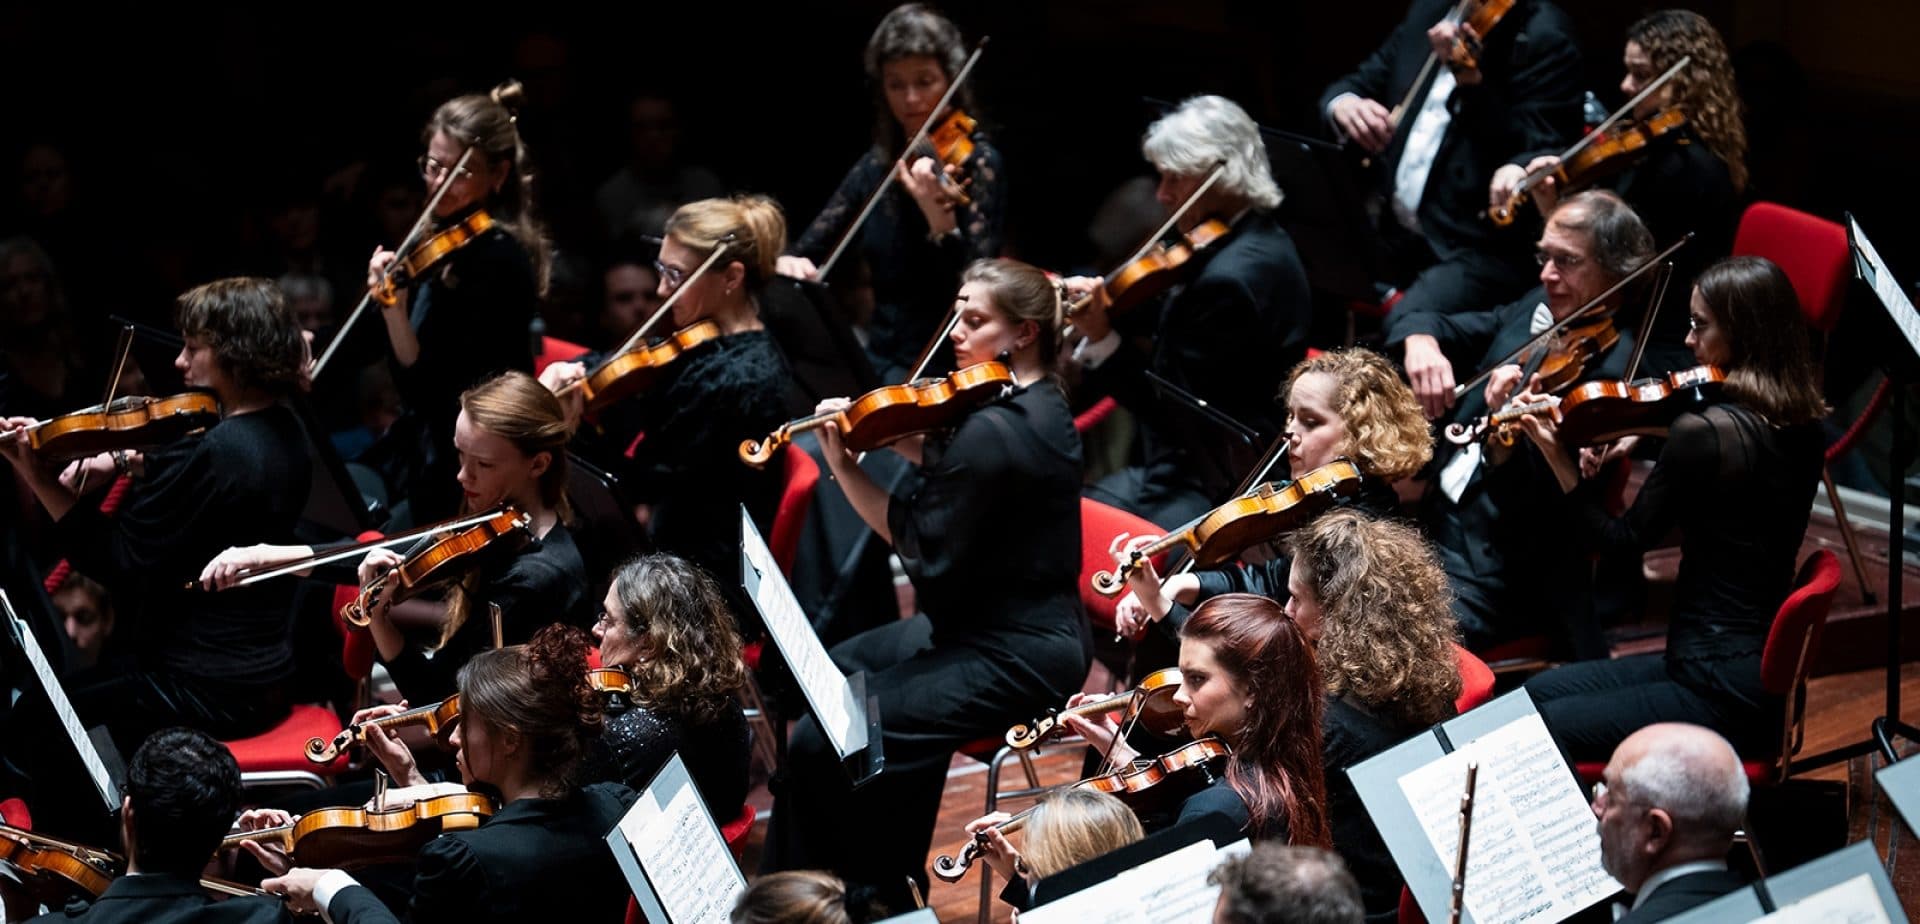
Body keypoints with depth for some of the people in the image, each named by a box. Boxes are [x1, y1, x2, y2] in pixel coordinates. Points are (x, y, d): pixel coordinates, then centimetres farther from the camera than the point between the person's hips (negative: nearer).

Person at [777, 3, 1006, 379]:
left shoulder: (975, 162, -7)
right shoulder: (876, 167, 9)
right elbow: (809, 249, 12)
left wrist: (939, 216, -33)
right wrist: (791, 264, -11)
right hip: (880, 360, 6)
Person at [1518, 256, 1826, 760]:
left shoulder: (1704, 432, -21)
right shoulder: (1802, 425, 5)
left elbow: (1625, 539, -10)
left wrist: (1558, 457, -2)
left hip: (1718, 691, -10)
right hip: (1761, 667, 10)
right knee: (1539, 691, 21)